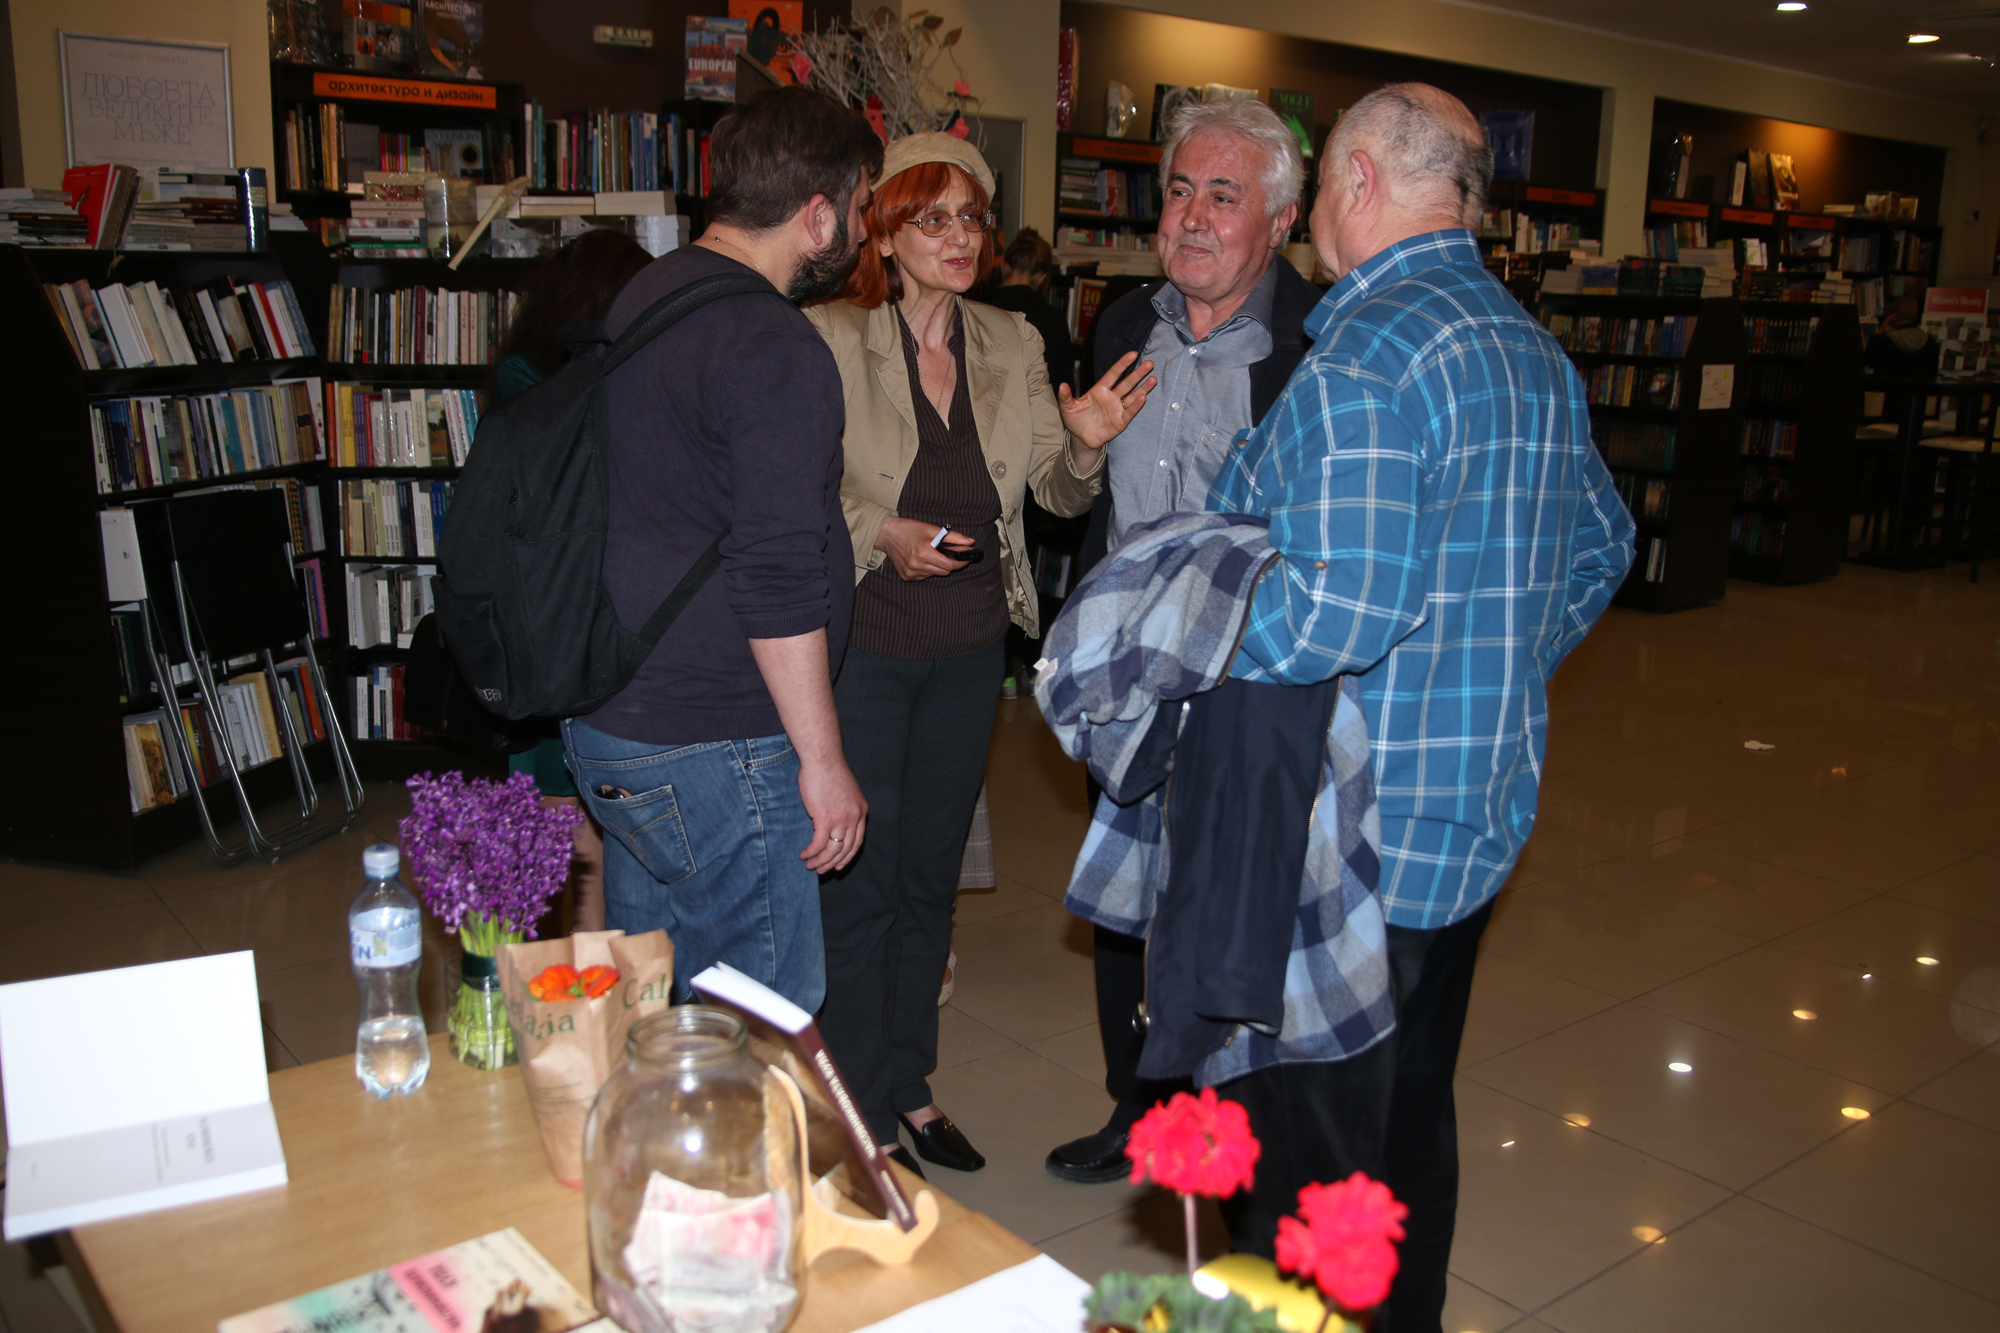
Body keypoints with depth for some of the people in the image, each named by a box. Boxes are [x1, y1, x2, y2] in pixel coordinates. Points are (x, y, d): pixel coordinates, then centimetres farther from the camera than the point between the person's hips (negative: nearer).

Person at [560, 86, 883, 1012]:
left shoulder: (638, 300, 12)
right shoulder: (776, 350, -18)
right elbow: (779, 579, -23)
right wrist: (822, 759, -16)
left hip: (604, 724, 10)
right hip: (711, 751, -10)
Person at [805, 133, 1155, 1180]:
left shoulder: (1012, 346, 5)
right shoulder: (829, 339, -9)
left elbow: (1061, 493, 6)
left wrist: (1085, 443, -15)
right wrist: (881, 534, -21)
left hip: (969, 647, 5)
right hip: (864, 642, -5)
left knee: (930, 876, 15)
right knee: (857, 878, 2)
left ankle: (909, 1087, 32)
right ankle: (859, 1110, 19)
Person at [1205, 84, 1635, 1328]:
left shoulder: (1367, 353, -19)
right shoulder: (1540, 351, 11)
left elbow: (1346, 606, -28)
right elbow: (1603, 548, 21)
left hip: (1354, 829, -9)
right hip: (1484, 812, 9)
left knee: (1310, 1141, 5)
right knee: (1416, 1101, 23)